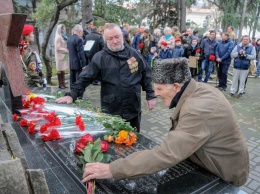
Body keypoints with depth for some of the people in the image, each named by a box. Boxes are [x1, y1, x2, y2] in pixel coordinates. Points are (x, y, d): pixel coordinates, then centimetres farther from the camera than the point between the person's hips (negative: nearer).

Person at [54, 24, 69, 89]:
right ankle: (60, 84, 4)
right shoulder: (58, 37, -10)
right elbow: (57, 48, -15)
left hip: (64, 55, 8)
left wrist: (67, 50, 5)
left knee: (63, 70, 9)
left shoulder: (64, 37, 15)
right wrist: (66, 50, -14)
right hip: (60, 55, -8)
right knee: (60, 70, -2)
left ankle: (63, 83, 13)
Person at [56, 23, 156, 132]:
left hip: (133, 109, 2)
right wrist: (72, 95, -15)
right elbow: (85, 78, -6)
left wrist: (150, 96, 6)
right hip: (111, 111, -2)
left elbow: (146, 75, 8)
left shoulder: (134, 54, 2)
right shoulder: (100, 58, -6)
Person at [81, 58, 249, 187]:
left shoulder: (197, 111, -36)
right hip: (219, 160, 8)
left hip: (225, 173, -8)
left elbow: (166, 154, -42)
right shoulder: (200, 89, -6)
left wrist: (111, 170, -38)